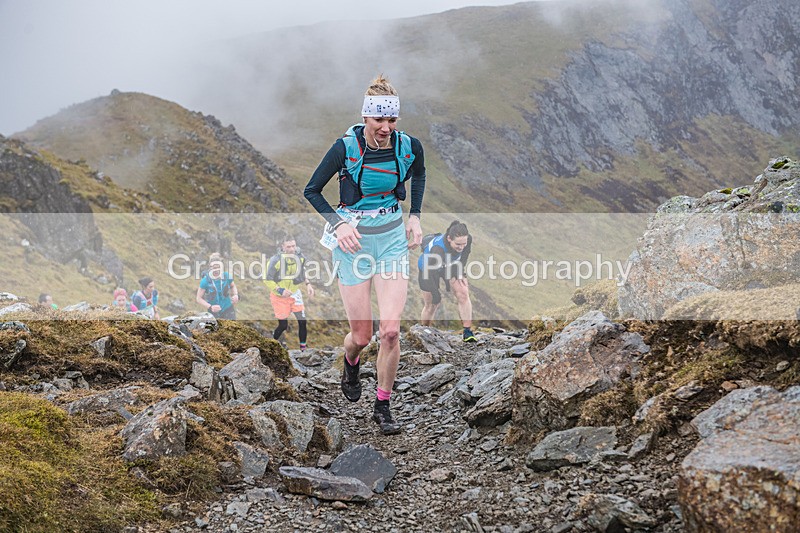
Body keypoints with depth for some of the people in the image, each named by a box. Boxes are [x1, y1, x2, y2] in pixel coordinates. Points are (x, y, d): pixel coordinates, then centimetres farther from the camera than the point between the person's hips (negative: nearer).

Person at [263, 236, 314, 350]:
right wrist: (280, 290, -26)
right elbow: (267, 280, -17)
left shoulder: (300, 257, -5)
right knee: (283, 325, 0)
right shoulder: (276, 260, -22)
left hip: (295, 294, 5)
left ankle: (303, 348, 11)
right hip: (280, 297, -5)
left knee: (302, 321, -2)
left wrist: (308, 284, 1)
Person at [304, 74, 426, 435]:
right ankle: (350, 366, 41)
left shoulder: (409, 147, -8)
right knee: (361, 336, 3)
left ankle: (383, 406, 8)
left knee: (390, 330, -11)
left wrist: (414, 217, 8)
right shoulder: (346, 147, -16)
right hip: (353, 243, -2)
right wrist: (338, 223, -16)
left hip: (393, 241, 2)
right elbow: (311, 190, -3)